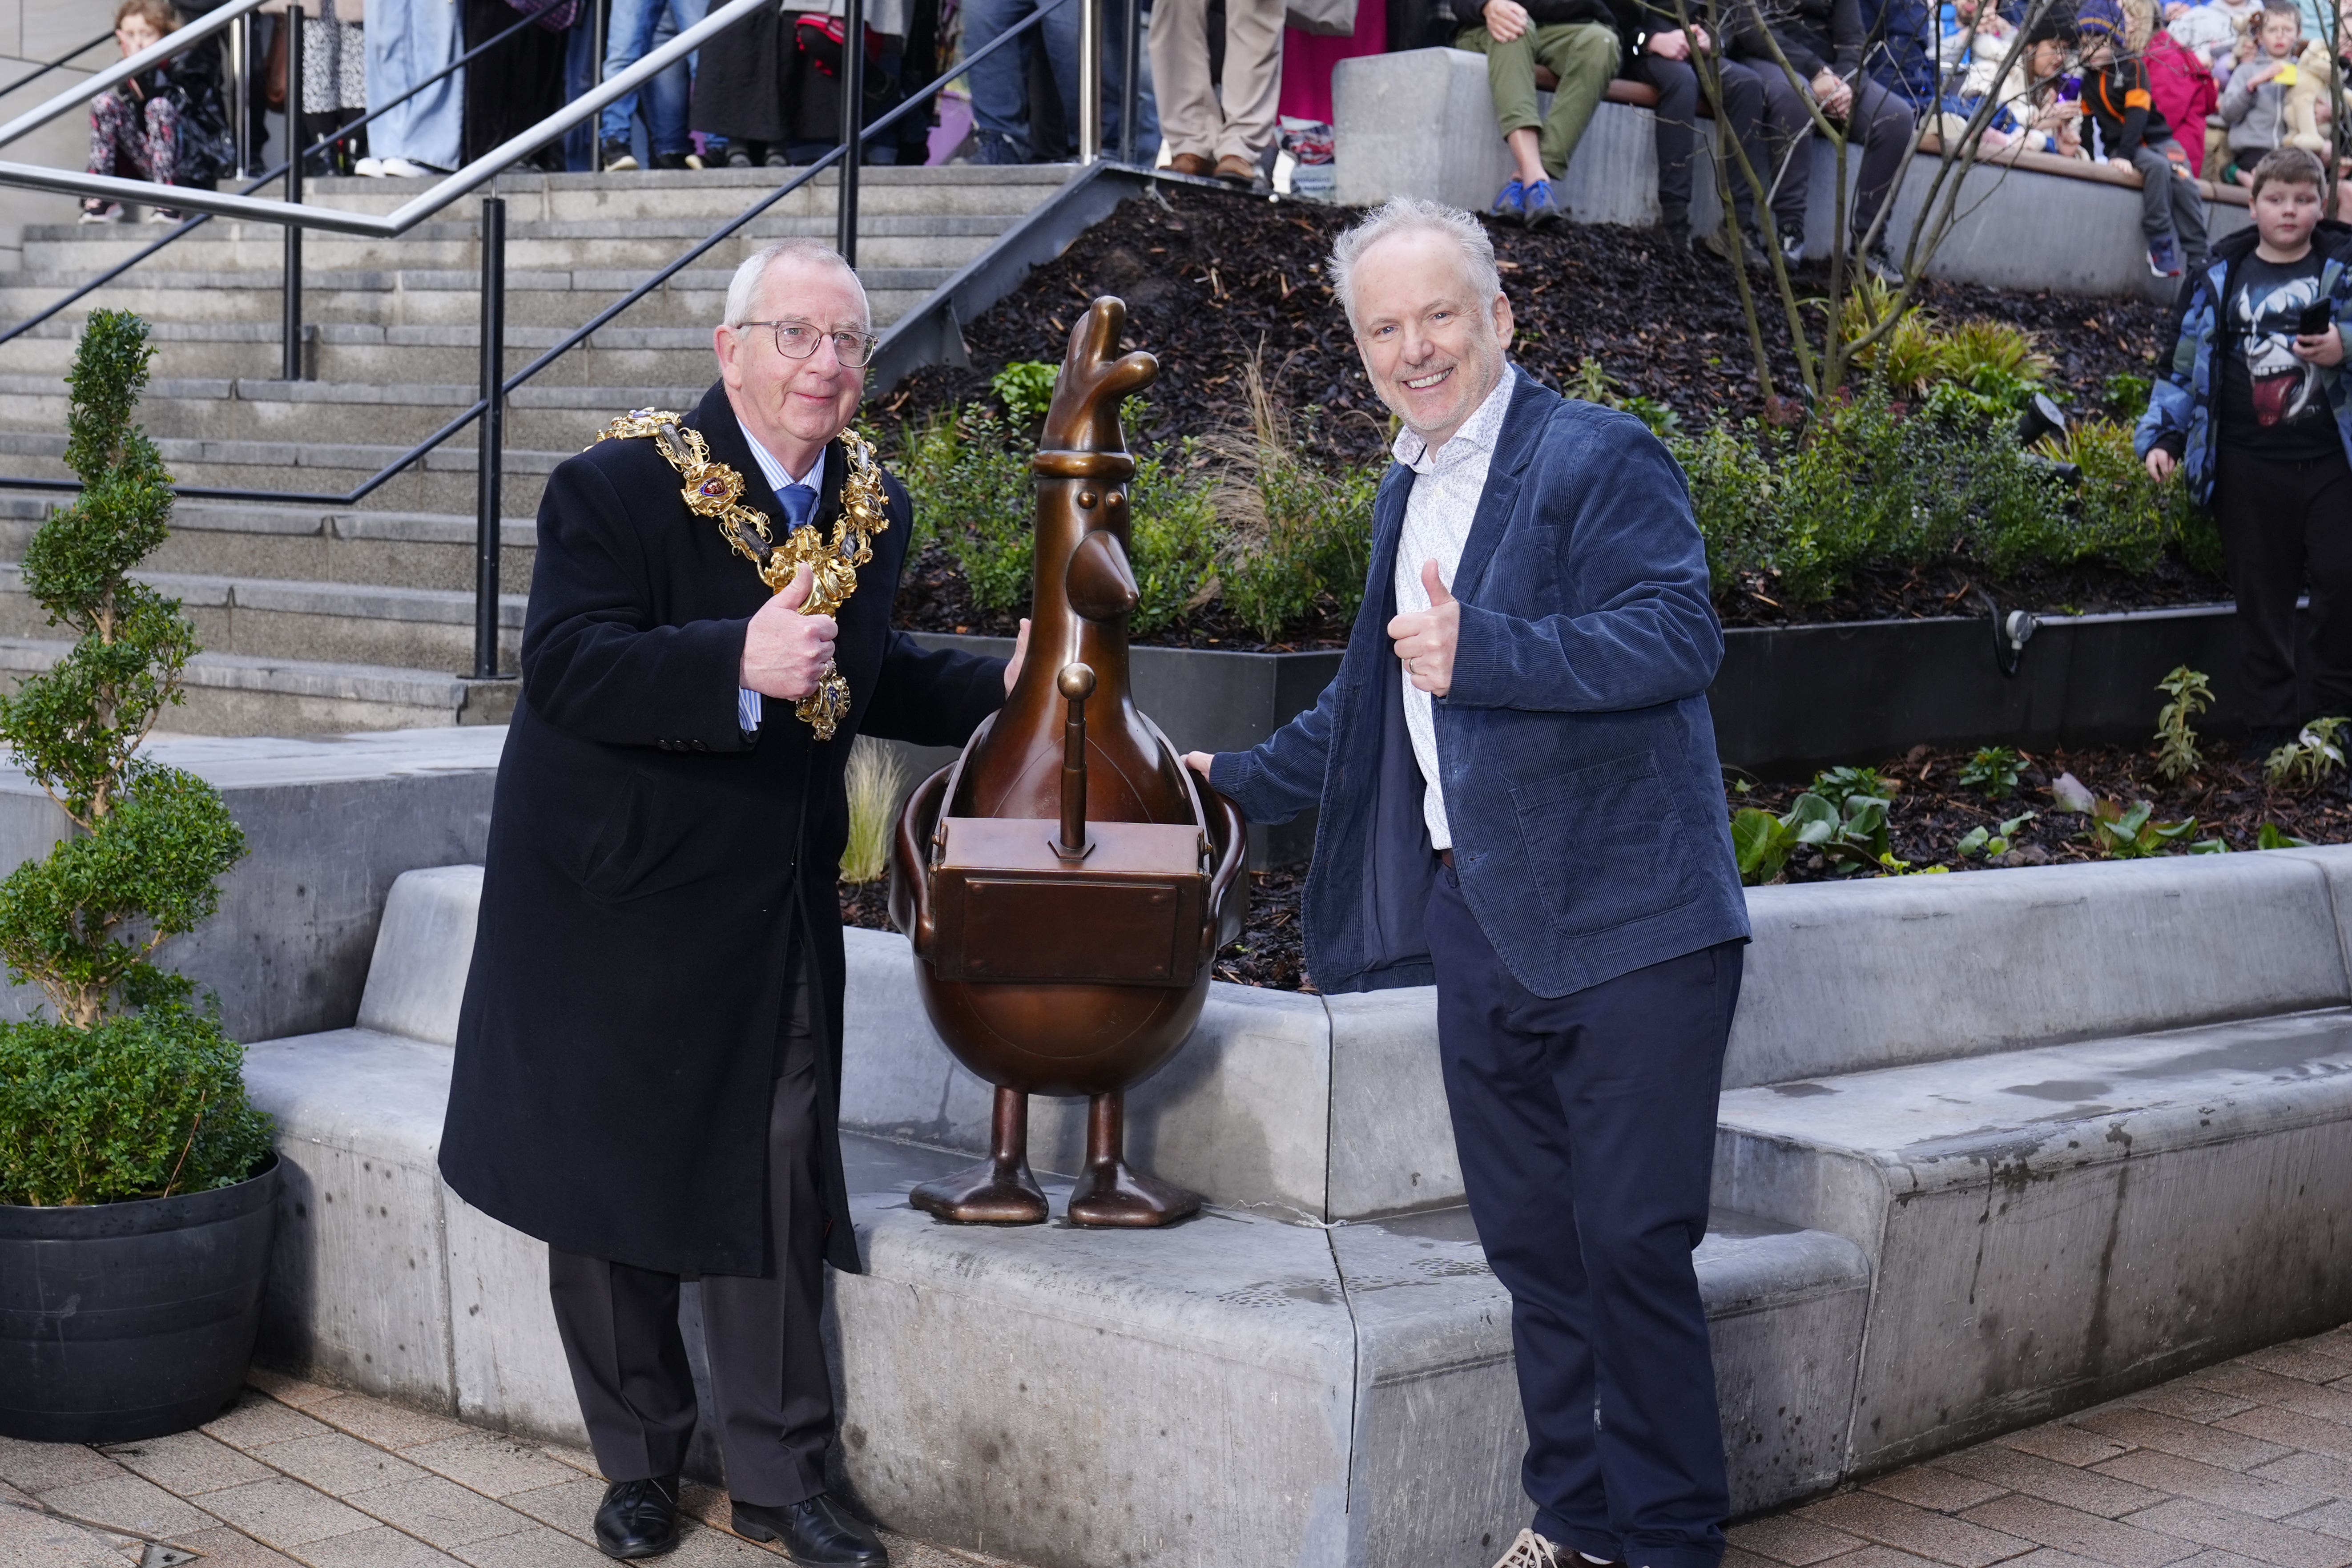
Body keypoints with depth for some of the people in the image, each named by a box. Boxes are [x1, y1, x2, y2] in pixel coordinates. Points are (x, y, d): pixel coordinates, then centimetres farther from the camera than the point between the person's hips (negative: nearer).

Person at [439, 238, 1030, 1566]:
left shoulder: (877, 506, 4)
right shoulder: (619, 486, -16)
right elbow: (567, 666, -28)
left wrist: (1001, 683, 4)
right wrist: (739, 664, -40)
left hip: (778, 904, 4)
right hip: (619, 905, -4)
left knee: (780, 1190, 5)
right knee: (617, 1185, 9)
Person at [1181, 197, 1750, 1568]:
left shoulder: (1601, 460, -9)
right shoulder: (1407, 493, 18)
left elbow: (1681, 633, -24)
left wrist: (1480, 651, -31)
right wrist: (1239, 781, 34)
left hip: (1624, 934, -8)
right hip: (1482, 935, 8)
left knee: (1633, 1246, -4)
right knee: (1532, 1245, 13)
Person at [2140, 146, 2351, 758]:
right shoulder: (2221, 277, 7)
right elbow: (2184, 361, 11)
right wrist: (2162, 434, 4)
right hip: (2249, 468, 1)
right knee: (2262, 600, 7)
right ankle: (2270, 728, 15)